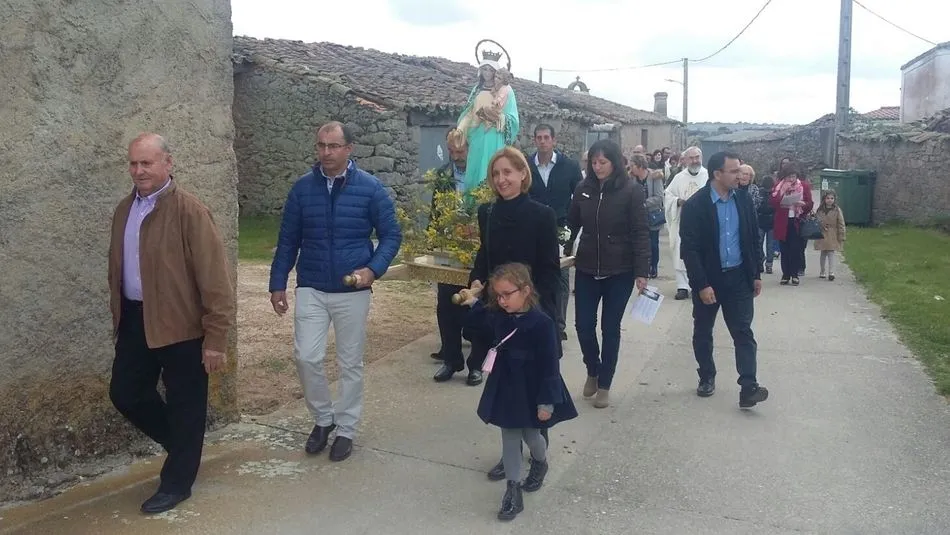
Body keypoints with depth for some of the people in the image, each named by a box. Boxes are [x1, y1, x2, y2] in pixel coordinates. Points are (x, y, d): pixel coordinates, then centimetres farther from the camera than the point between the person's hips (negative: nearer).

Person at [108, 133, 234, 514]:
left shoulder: (189, 210, -15)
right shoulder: (124, 209, 9)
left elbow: (214, 278, -18)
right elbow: (117, 267, 18)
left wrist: (216, 337, -19)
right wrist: (118, 315, 19)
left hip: (181, 325, -7)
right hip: (135, 321, 7)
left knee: (184, 406, 6)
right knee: (125, 394, 14)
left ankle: (176, 483, 25)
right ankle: (181, 444, 37)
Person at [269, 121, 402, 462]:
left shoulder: (370, 187, -6)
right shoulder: (302, 188, 1)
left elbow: (391, 235, -2)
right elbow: (288, 240, 7)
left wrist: (373, 269, -17)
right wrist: (278, 284, 4)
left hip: (353, 292, -1)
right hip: (310, 290, 2)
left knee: (350, 364, 7)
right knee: (306, 357, -5)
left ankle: (345, 429, 24)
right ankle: (322, 418, 20)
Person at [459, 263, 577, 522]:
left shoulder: (541, 324, -23)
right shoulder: (500, 317, -5)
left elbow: (549, 367, -20)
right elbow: (485, 318, 23)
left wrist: (546, 402, -18)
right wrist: (473, 303, 9)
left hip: (531, 393, -5)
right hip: (506, 390, 5)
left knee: (530, 435, 16)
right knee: (510, 439, 10)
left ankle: (540, 464, 49)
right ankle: (513, 491, 19)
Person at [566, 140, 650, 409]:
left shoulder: (631, 191, -8)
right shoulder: (583, 189, 2)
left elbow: (640, 233, -9)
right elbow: (572, 223, 10)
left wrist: (642, 271, -15)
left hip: (619, 271, -3)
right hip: (586, 269, 3)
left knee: (610, 328, 6)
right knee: (584, 324, 2)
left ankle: (604, 385, 21)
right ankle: (593, 371, 30)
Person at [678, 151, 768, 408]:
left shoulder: (743, 199, 1)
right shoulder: (695, 205, -14)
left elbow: (754, 238, 9)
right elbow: (689, 250, -15)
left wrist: (756, 274, 7)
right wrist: (701, 285, -18)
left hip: (738, 277, 3)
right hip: (708, 280, -3)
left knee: (744, 333, -2)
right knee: (703, 333, 12)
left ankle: (748, 387, -2)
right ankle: (707, 377, 29)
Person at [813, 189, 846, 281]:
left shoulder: (837, 210, -5)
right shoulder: (819, 210, 3)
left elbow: (841, 225, -4)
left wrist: (841, 237, -5)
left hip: (832, 237, -3)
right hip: (822, 236, 3)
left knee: (831, 253, -7)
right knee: (823, 254, 12)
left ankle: (831, 273, -8)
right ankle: (823, 272, 21)